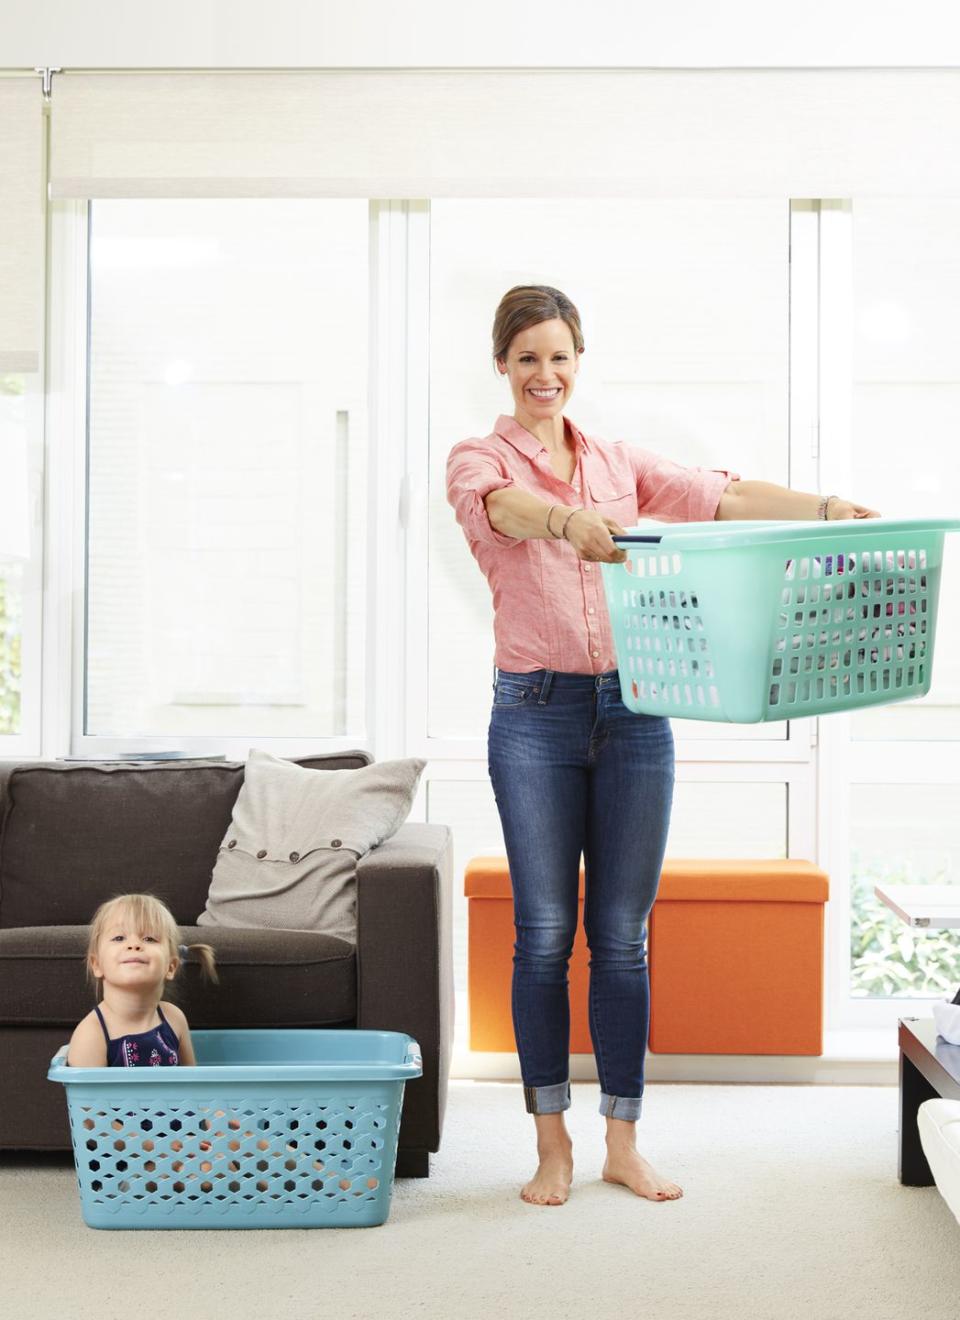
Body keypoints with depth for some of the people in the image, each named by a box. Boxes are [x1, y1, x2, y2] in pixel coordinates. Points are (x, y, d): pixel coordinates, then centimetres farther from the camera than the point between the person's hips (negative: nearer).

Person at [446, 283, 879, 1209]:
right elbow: (504, 506, -22)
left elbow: (717, 496, 2)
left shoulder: (618, 464, 15)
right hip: (536, 715, -3)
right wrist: (570, 522, -44)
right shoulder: (478, 461, 2)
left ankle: (623, 1143, 16)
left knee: (622, 933, 6)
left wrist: (828, 507, -14)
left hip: (633, 711, 3)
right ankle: (551, 1142, 13)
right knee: (544, 931, 1)